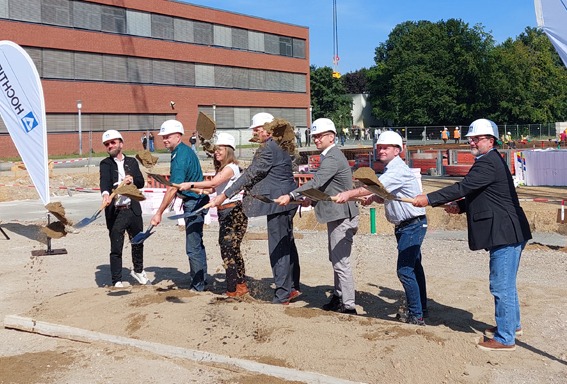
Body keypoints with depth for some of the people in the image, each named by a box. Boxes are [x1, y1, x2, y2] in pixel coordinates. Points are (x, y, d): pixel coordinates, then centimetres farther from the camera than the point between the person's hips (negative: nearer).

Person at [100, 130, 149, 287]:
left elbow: (141, 182, 6)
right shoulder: (105, 164, 0)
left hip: (133, 210, 4)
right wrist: (106, 194, -40)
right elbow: (104, 180, -20)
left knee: (138, 242, 19)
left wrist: (132, 180, -16)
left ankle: (138, 270, 42)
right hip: (115, 212, -4)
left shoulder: (132, 162, 11)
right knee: (116, 249, -1)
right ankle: (117, 282, 10)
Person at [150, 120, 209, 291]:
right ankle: (201, 281, 28)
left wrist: (159, 213, -23)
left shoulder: (181, 155, -20)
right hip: (194, 201, 11)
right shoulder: (184, 151, 12)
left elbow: (173, 188, -25)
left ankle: (197, 286, 4)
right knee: (197, 244, 18)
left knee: (193, 247, -5)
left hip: (194, 203, -11)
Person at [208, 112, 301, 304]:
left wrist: (225, 195, -14)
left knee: (278, 246, -5)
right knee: (287, 243, 16)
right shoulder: (281, 146, 15)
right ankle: (293, 287, 25)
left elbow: (250, 175, -17)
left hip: (278, 202, -10)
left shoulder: (269, 148, -15)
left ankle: (282, 294, 1)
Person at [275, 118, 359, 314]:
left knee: (341, 261, -7)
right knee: (336, 260, 19)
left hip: (342, 216, -11)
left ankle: (348, 306, 1)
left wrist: (291, 196, -33)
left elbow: (316, 182, -30)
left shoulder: (332, 158, -18)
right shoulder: (330, 156, 16)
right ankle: (339, 297, 31)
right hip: (337, 216, 11)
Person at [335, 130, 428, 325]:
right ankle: (421, 309, 30)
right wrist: (373, 198, -2)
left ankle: (416, 315, -1)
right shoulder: (389, 170, 12)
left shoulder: (399, 170, -20)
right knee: (413, 268, 18)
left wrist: (350, 193, -40)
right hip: (404, 226, 11)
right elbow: (385, 196, 19)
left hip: (412, 225, -10)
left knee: (405, 270, -11)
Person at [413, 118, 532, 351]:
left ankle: (505, 338, 6)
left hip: (505, 234, -11)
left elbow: (463, 187, -26)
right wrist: (460, 206, 5)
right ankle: (512, 325, 38)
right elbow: (476, 194, 22)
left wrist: (429, 199, -25)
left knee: (502, 286, -3)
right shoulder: (489, 161, 17)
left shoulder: (489, 163, -18)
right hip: (506, 233, 11)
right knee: (505, 284, 23)